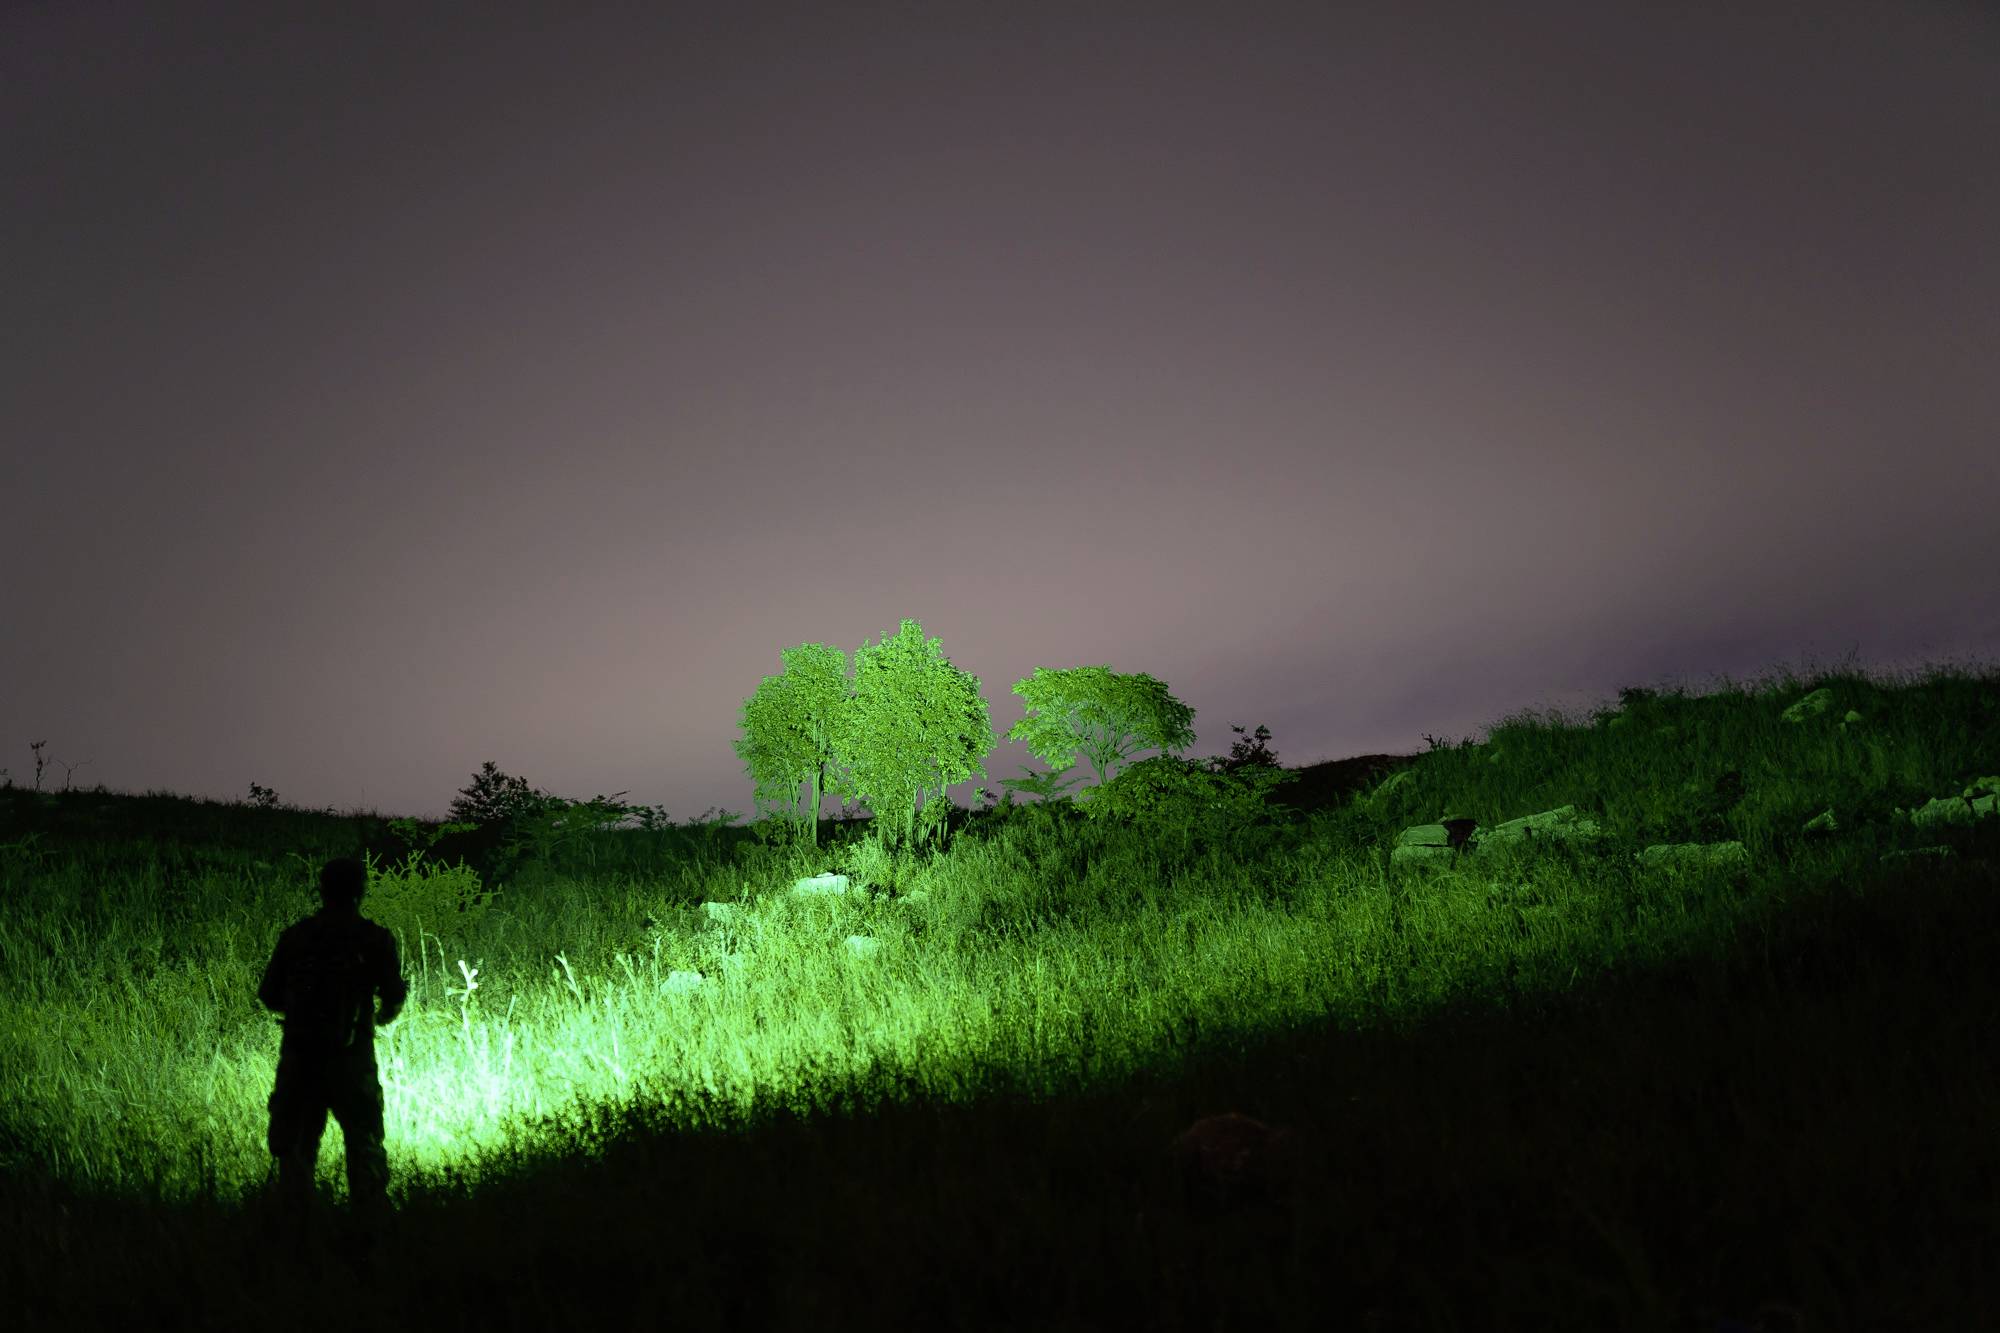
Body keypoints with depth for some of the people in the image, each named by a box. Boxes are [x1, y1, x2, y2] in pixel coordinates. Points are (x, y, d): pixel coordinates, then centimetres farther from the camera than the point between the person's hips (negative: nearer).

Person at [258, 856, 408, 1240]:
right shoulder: (374, 938, -6)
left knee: (296, 1148, 14)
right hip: (350, 1060, -2)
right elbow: (394, 996, -4)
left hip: (298, 1057, 2)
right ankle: (371, 1224, 11)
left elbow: (269, 995, 4)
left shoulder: (295, 935, 1)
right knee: (365, 1147, 10)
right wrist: (384, 1015, 19)